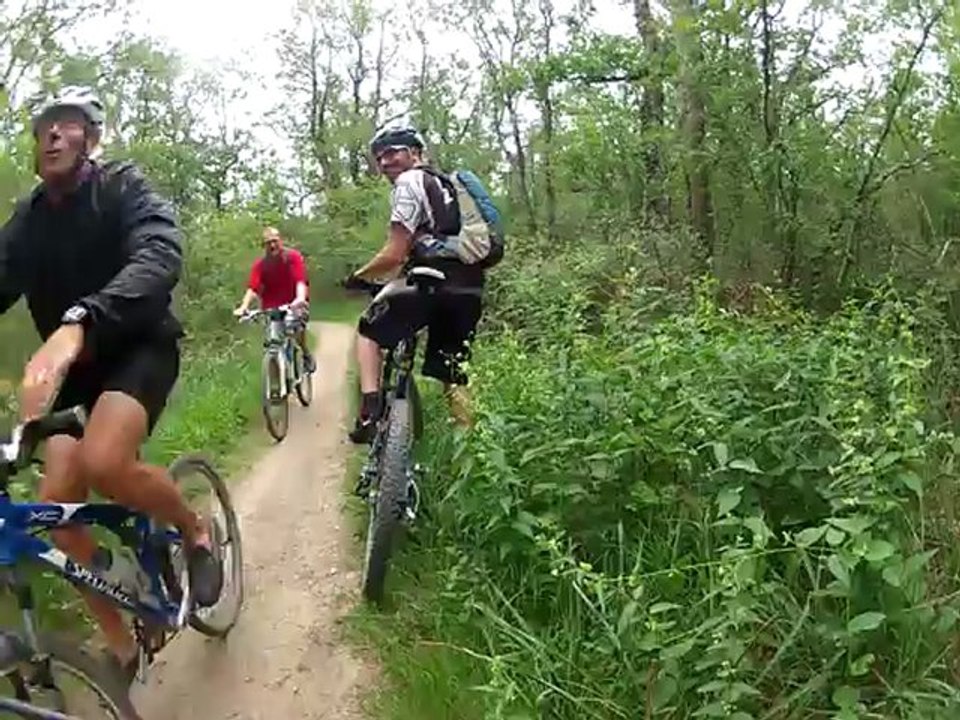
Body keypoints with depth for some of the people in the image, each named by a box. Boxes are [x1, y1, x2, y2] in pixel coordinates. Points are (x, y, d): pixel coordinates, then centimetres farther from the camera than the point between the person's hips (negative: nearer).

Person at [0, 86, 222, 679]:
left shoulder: (125, 190, -13)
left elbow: (159, 257, -33)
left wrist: (76, 323, -51)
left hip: (140, 347, -5)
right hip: (75, 365, 5)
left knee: (104, 461, -33)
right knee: (57, 505, -7)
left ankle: (196, 530, -2)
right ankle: (119, 640, 12)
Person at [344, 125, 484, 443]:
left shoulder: (409, 182, 0)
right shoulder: (445, 184, 27)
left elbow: (394, 255, -8)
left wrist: (358, 276, 8)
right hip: (470, 289, 8)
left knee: (369, 330, 13)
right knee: (453, 378, 14)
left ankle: (370, 411, -1)